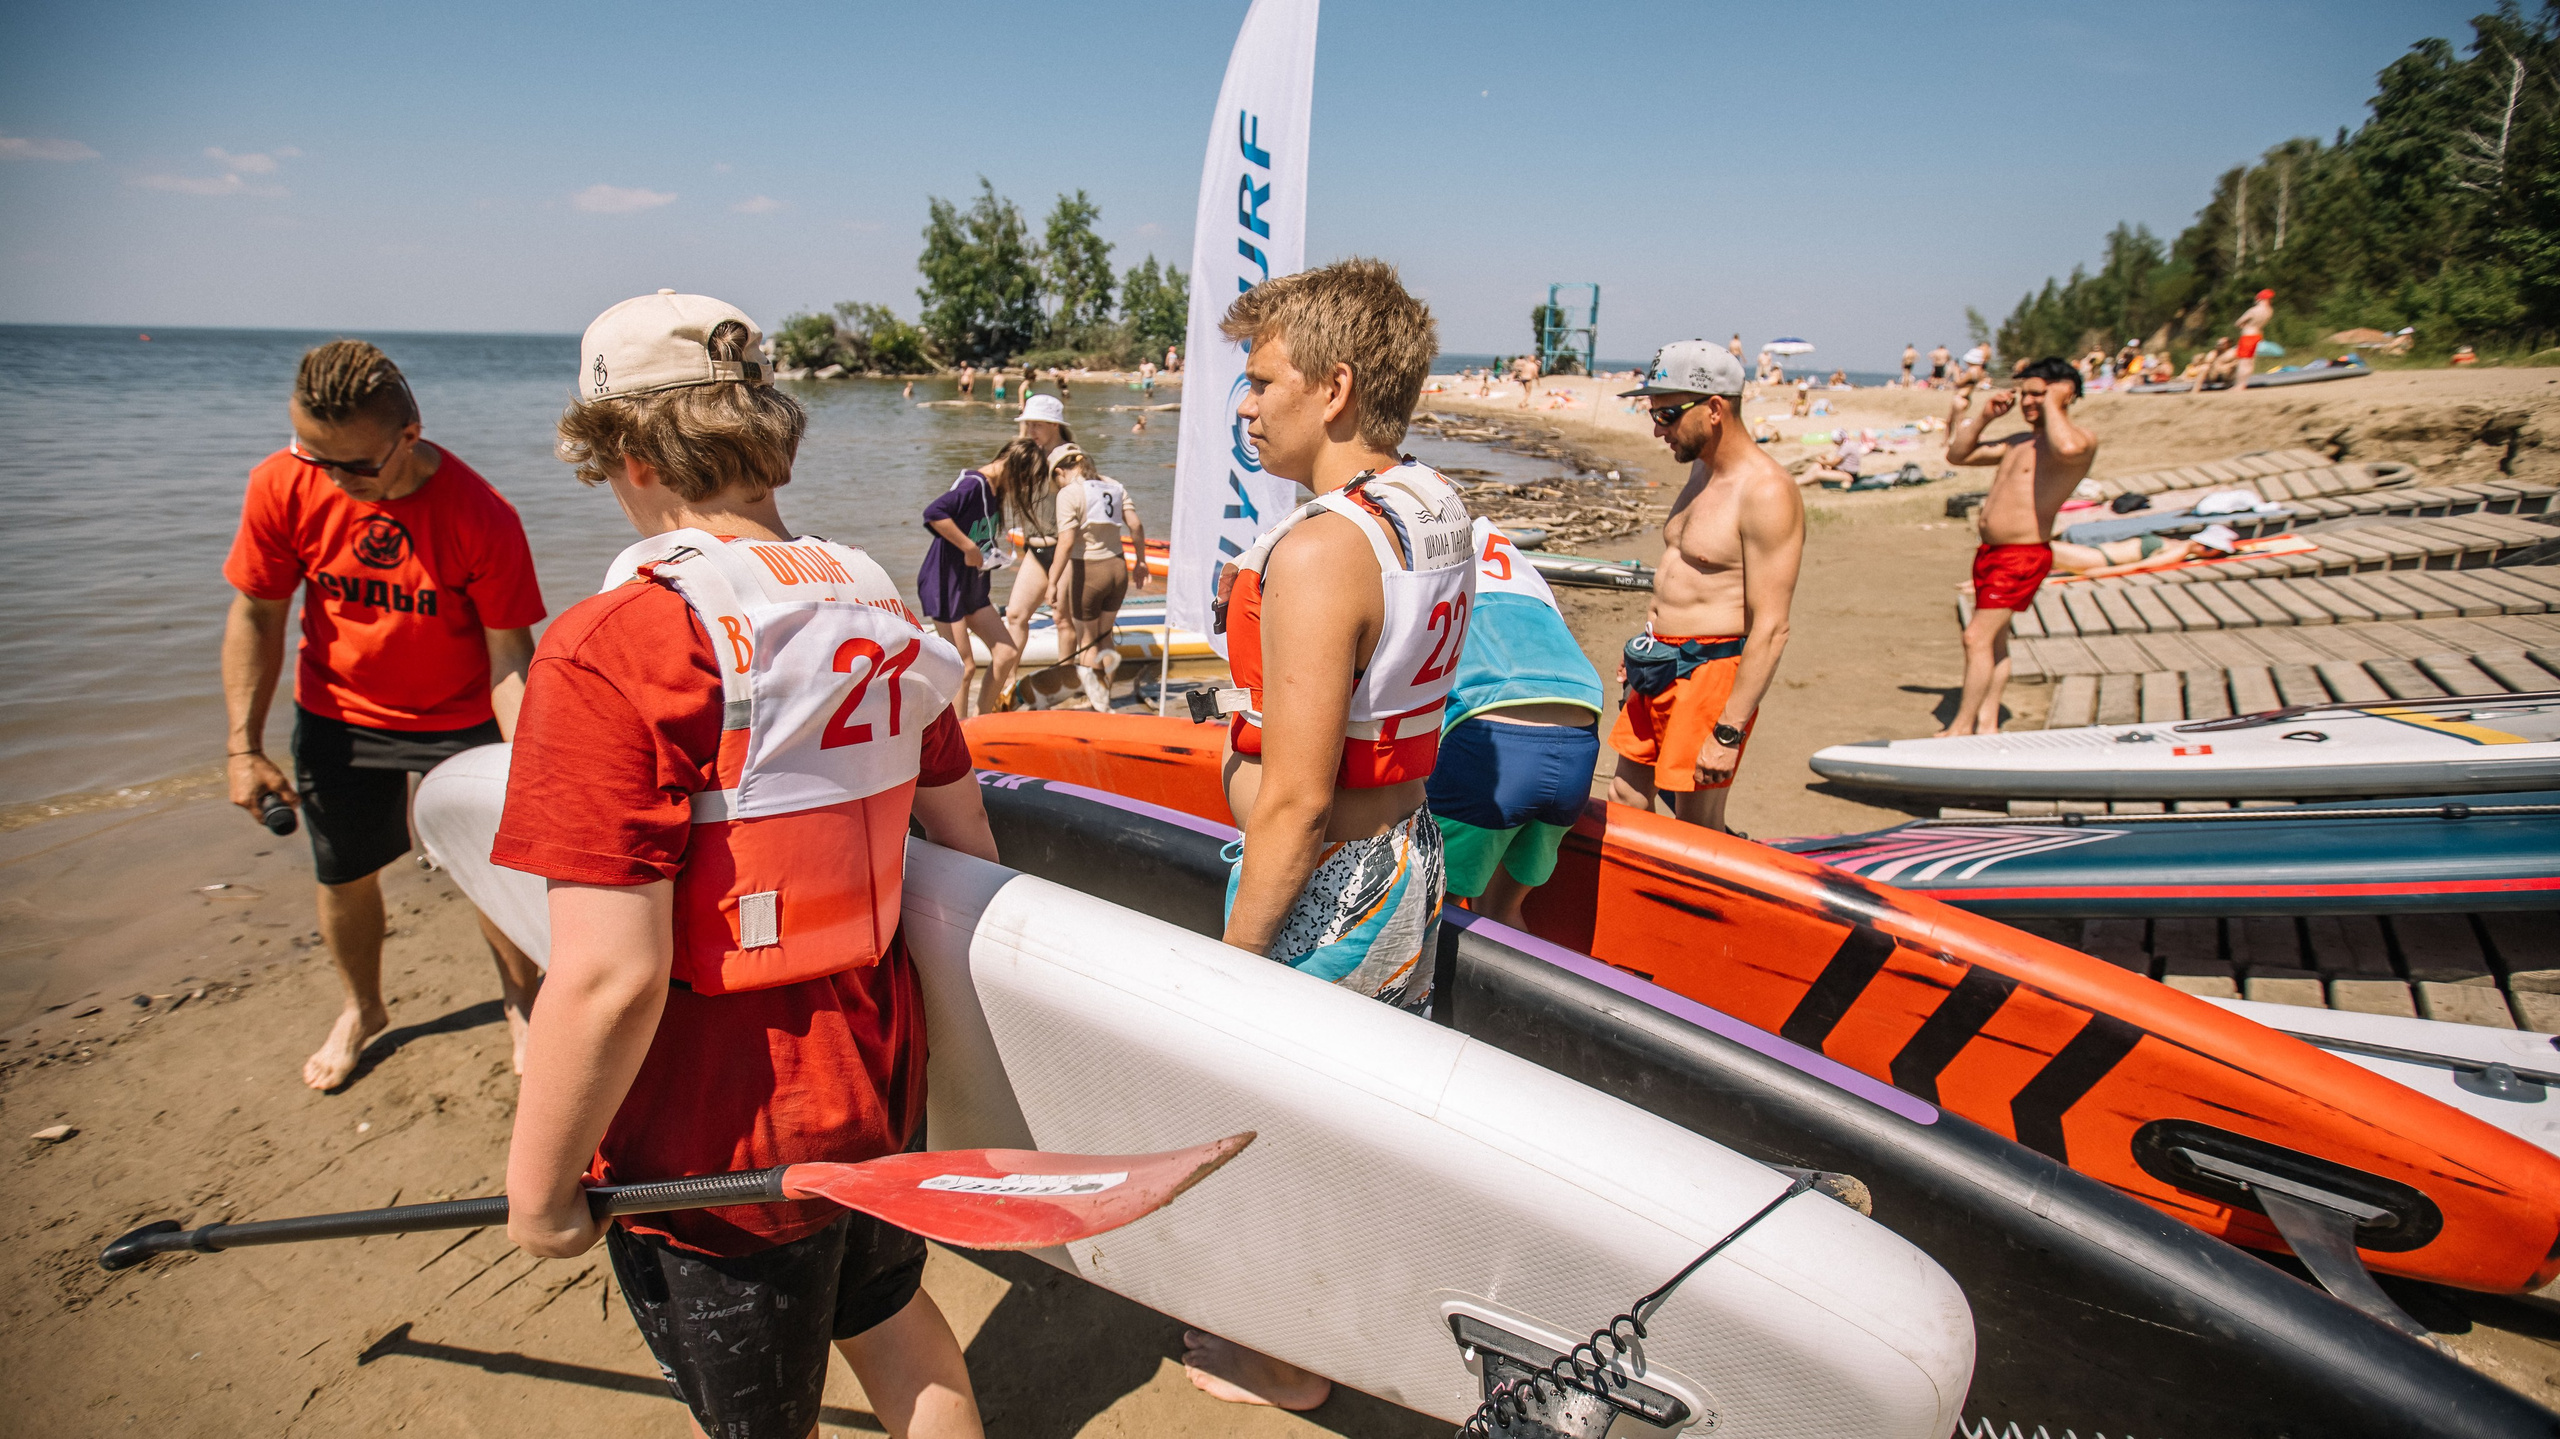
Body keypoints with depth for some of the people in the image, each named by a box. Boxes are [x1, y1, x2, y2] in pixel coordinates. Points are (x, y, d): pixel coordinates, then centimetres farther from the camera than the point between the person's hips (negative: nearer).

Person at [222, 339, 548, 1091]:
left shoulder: (481, 516, -26)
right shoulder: (282, 486, -17)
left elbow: (509, 653, -21)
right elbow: (256, 614, -6)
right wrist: (244, 746, -7)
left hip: (462, 719, -2)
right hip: (338, 716, 3)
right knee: (345, 875, 14)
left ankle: (521, 999, 30)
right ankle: (362, 1009, 41)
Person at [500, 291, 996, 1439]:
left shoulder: (608, 653, -25)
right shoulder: (874, 610, -3)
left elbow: (610, 980, -28)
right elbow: (964, 834, 7)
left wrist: (540, 1187, -12)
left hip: (719, 1146, -5)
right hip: (880, 1083, 6)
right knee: (888, 1313, 31)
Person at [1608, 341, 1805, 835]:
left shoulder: (1765, 492, -19)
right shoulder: (1701, 468, 10)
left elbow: (1771, 629, -22)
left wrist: (1728, 732, -23)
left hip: (1711, 670, -9)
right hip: (1659, 664, 9)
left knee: (1695, 829, -1)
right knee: (1625, 802, 15)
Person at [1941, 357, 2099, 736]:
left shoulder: (2082, 440, -10)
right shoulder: (2018, 442, 17)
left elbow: (2067, 448, -37)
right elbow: (1957, 454, 23)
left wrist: (2052, 405, -20)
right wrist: (1984, 415, 9)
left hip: (2022, 555, -9)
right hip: (1990, 551, 9)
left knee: (1977, 636, -11)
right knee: (1994, 639, 13)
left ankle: (1961, 726, -3)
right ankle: (1987, 725, 21)